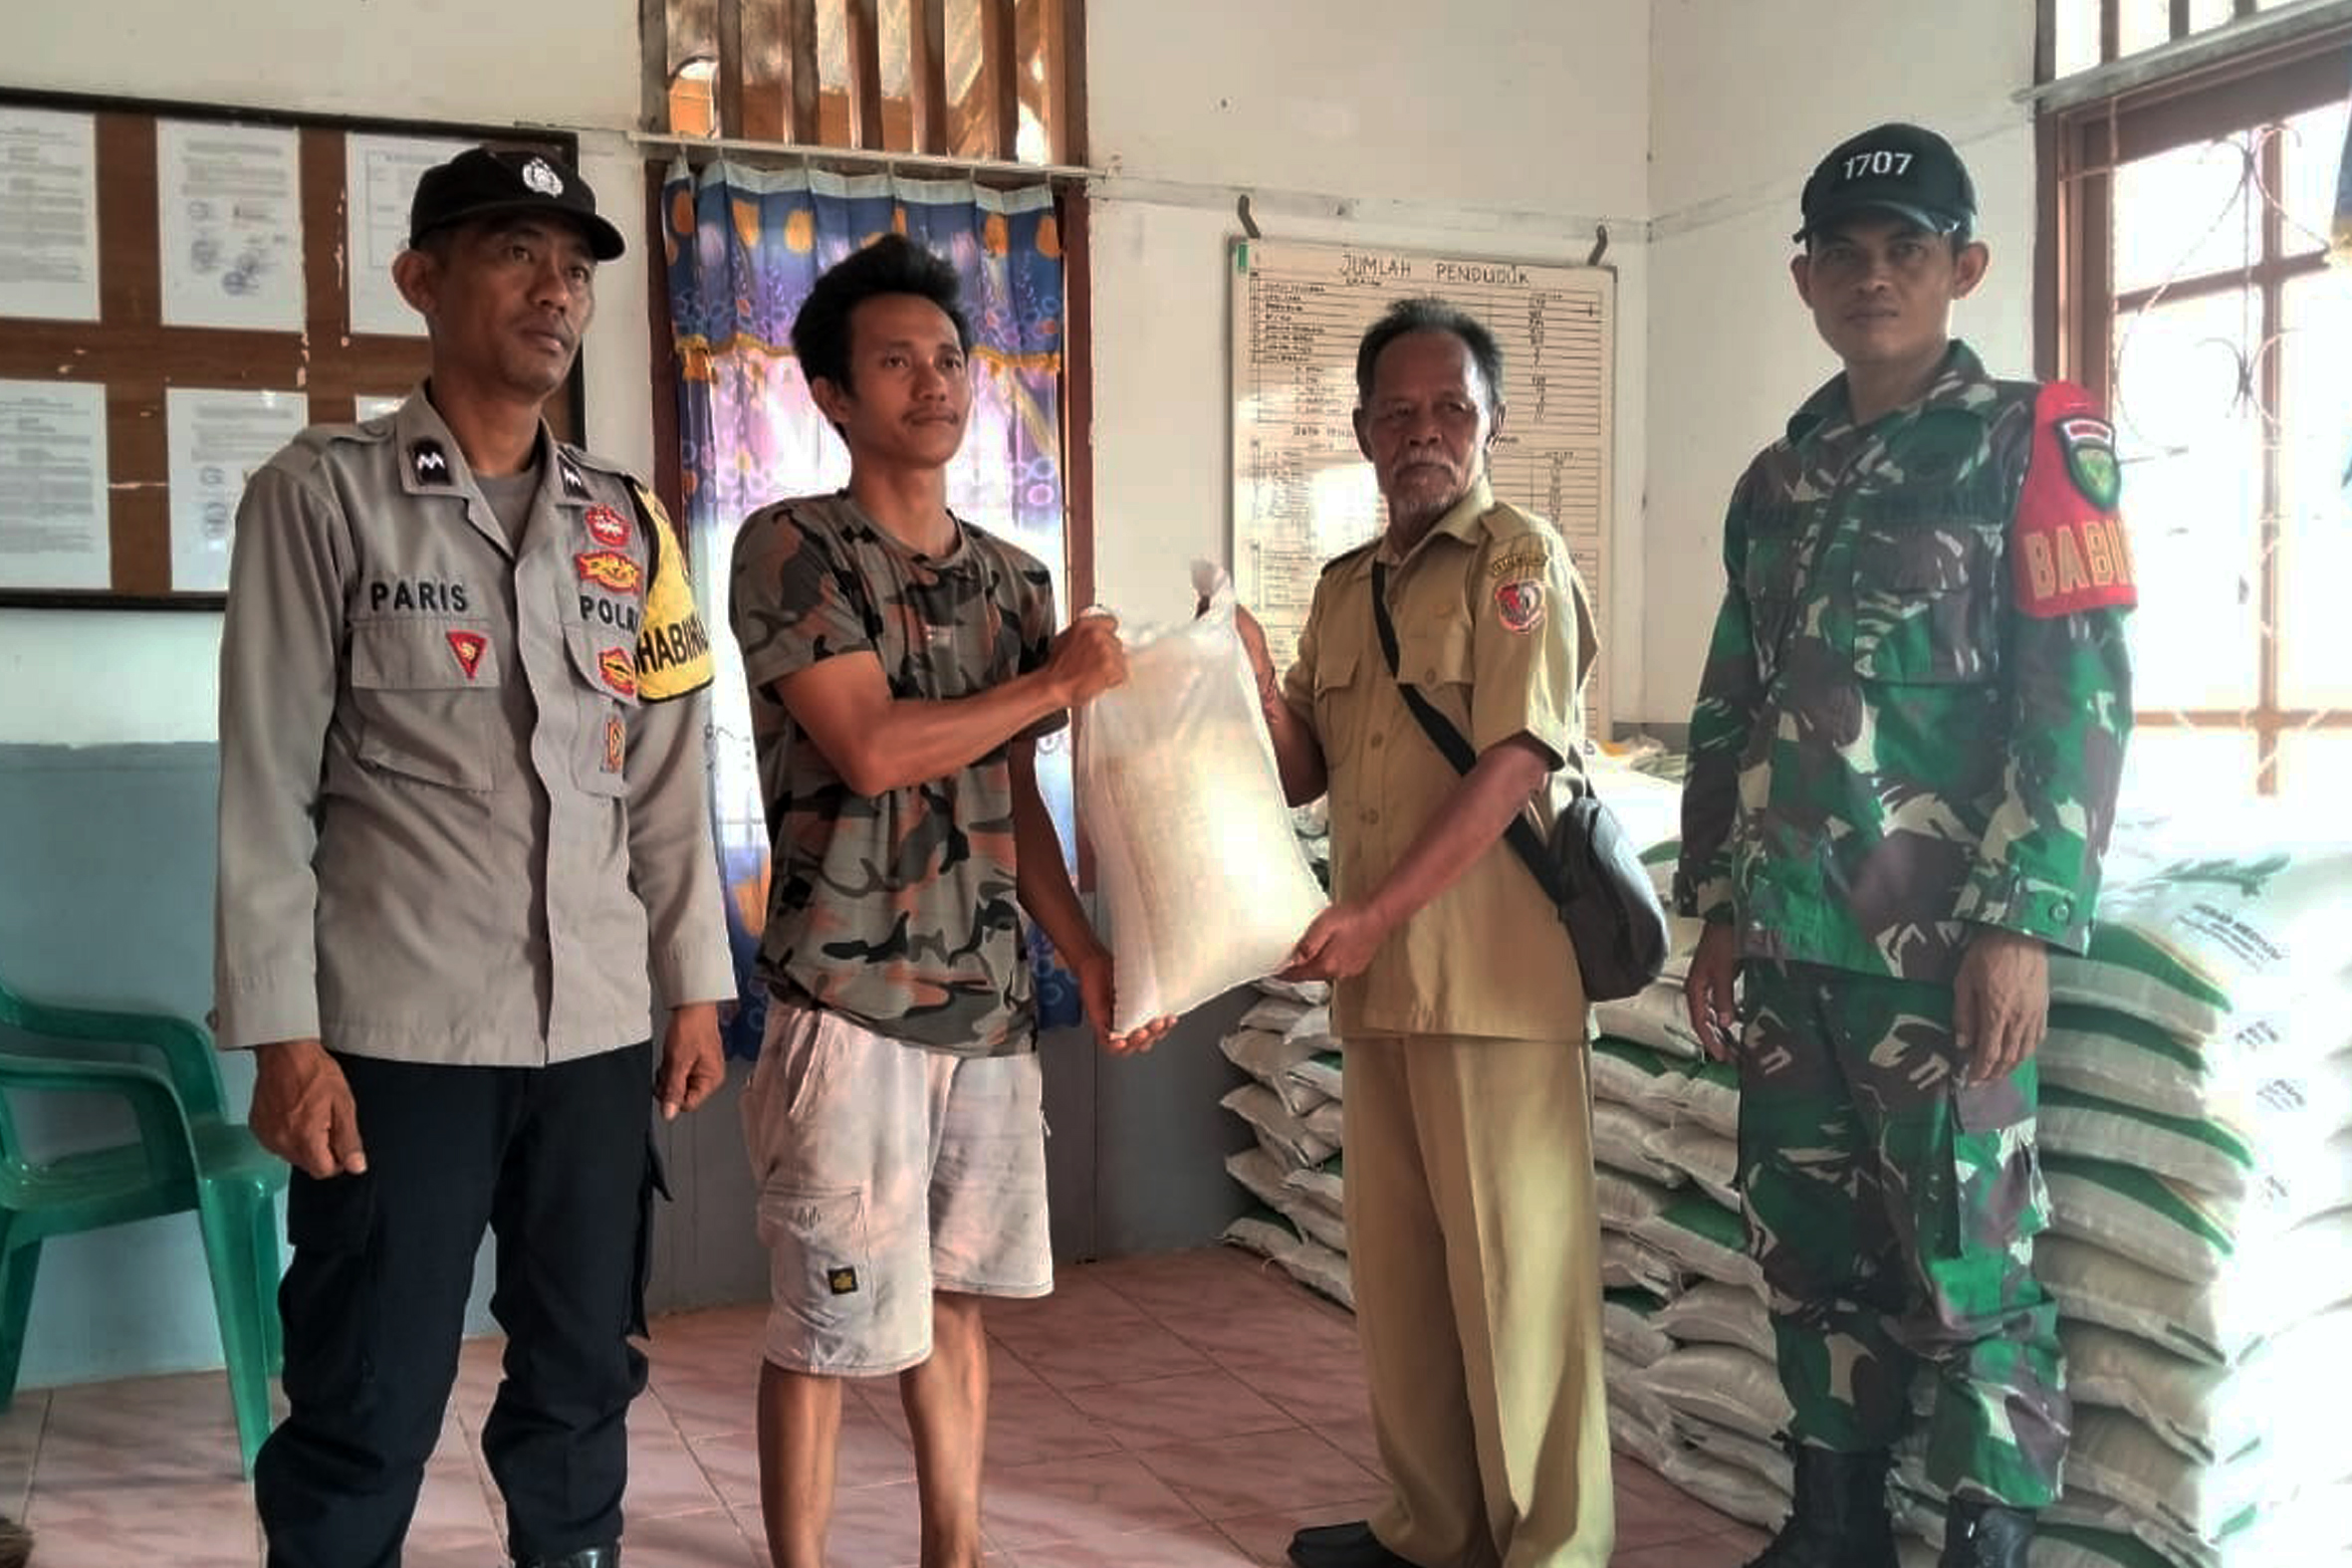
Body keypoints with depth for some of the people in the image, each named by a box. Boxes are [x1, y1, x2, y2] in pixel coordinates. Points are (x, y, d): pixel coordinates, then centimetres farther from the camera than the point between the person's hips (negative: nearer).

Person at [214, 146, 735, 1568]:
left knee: (586, 1383, 14)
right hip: (395, 1032, -4)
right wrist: (281, 1033, -10)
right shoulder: (323, 494, -3)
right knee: (367, 1411, 5)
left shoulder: (629, 524, 10)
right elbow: (268, 782, -6)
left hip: (596, 1028, 4)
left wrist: (695, 984, 9)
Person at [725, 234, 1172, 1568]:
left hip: (990, 1000, 6)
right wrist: (1060, 680, -10)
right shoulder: (791, 548, -7)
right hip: (852, 999, -6)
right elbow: (872, 750, -18)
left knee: (956, 1299, 16)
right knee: (829, 1324, 3)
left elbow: (1015, 798, 12)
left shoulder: (1014, 578, 11)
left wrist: (1088, 956, 3)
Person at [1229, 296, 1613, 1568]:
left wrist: (1377, 912, -20)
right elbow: (1303, 776, 16)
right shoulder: (1344, 587, 16)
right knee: (1396, 1265, 13)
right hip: (1379, 977, 7)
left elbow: (1515, 759, -15)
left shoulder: (1519, 558, -5)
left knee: (1512, 1264, 1)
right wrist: (1256, 680, -2)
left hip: (1495, 975, -7)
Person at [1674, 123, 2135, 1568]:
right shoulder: (1778, 481, 14)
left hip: (1939, 944, -5)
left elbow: (2080, 696, -8)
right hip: (1788, 946, 6)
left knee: (1966, 1265, 1)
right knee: (1811, 1252, 13)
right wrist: (1719, 914, 13)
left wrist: (2022, 922, -15)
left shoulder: (2031, 440, -1)